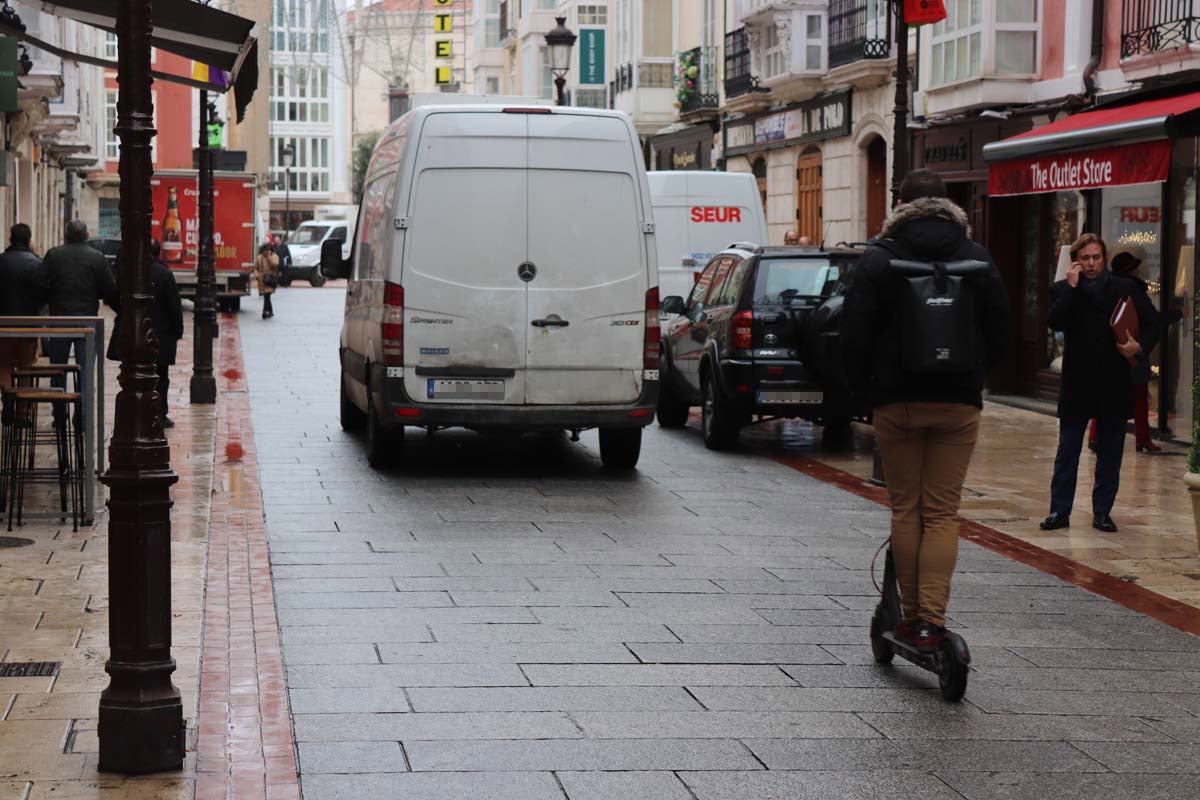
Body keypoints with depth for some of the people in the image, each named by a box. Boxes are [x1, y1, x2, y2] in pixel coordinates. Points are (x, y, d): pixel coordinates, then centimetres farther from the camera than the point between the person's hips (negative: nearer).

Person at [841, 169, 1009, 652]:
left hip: (896, 402, -1)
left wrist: (864, 390, 7)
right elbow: (998, 335, 9)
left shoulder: (878, 259, -2)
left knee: (905, 509, 9)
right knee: (942, 512, 2)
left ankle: (911, 616, 12)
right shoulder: (978, 260, 5)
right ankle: (932, 620, -8)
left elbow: (854, 335, -6)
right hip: (958, 404, 1)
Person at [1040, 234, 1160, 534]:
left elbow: (1152, 321, 8)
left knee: (1110, 453, 6)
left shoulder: (1125, 288, 5)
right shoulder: (1063, 290, 4)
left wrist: (1140, 345, -10)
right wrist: (1071, 286, -14)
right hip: (1077, 382, -1)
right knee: (1067, 450, 2)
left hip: (1115, 382, 1)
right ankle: (1060, 511, 7)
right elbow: (1054, 322, -14)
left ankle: (1102, 511, 13)